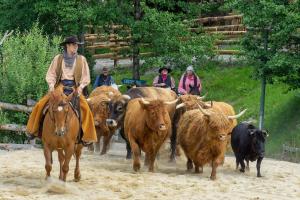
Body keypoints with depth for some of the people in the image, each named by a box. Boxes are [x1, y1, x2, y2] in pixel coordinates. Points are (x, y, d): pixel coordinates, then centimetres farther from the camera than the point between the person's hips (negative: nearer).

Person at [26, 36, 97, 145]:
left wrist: (80, 87, -9)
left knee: (86, 108, -24)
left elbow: (85, 77, 6)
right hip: (59, 86, 0)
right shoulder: (58, 58, 5)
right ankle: (34, 130, 2)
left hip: (74, 88, 0)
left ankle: (85, 136, -14)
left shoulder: (81, 59, 6)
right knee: (40, 105, -15)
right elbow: (51, 74, 7)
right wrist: (52, 85, -9)